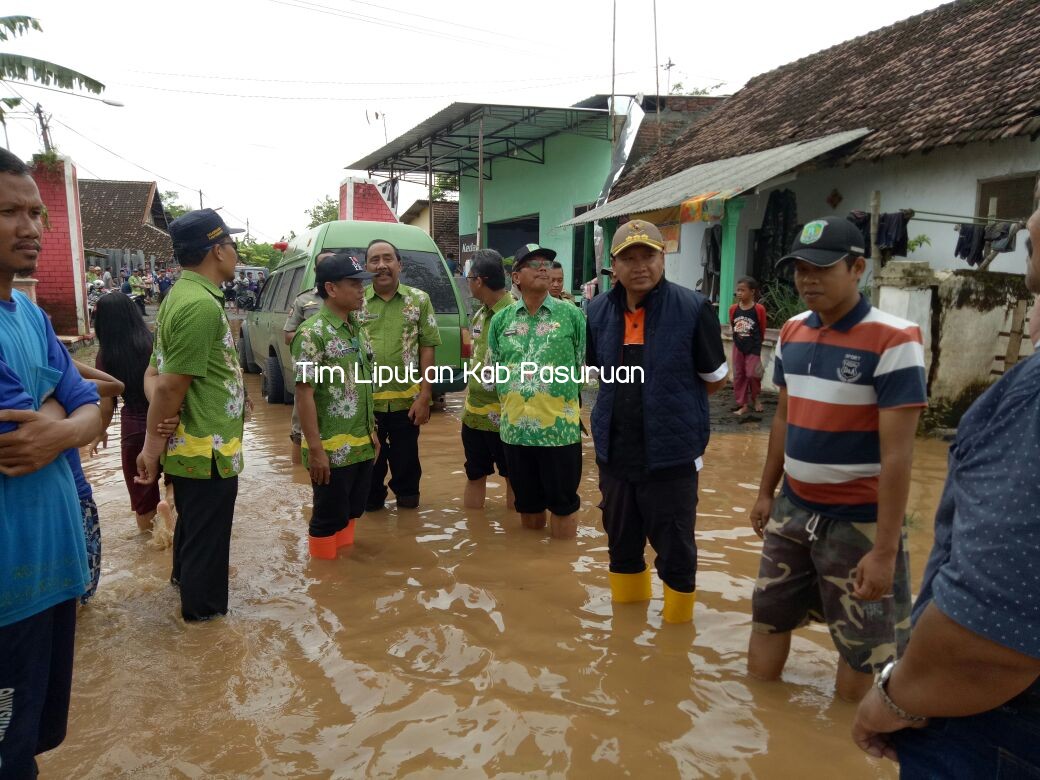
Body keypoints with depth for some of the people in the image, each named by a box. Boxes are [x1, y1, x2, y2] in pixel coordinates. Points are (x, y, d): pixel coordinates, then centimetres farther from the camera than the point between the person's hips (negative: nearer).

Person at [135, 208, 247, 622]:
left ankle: (186, 580, 49)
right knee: (206, 539, 8)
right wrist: (153, 447, -13)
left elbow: (155, 375, 7)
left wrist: (156, 437, -7)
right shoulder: (202, 304, -24)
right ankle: (204, 612, 25)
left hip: (190, 446, 10)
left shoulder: (181, 295, 8)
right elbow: (171, 386, -24)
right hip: (207, 450, -10)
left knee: (192, 527, 28)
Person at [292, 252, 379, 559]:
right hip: (332, 449, -7)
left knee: (352, 511, 19)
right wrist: (315, 449, -19)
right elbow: (304, 392, -17)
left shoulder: (358, 329, 9)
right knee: (329, 518, 6)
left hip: (362, 445, 7)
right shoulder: (312, 333, -15)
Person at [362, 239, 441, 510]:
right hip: (365, 401, 1)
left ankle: (407, 505, 32)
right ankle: (370, 507, 33)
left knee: (406, 462, 12)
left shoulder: (419, 300, 1)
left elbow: (427, 349, 0)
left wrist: (425, 396, -6)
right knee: (369, 462, 13)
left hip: (406, 400, 0)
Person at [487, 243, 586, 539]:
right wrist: (508, 402, 9)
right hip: (515, 427, 3)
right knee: (527, 503, 17)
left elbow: (587, 365, 1)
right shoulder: (501, 320, 6)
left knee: (562, 503, 7)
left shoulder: (571, 314, -2)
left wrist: (572, 403, 1)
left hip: (560, 427, -3)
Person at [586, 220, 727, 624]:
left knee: (675, 551, 8)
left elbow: (715, 377, 1)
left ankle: (678, 622, 31)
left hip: (672, 455, -4)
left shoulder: (692, 308, -11)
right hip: (614, 452, 5)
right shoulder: (598, 311, 1)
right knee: (621, 544, 20)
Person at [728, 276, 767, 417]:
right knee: (738, 375, 6)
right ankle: (743, 405, 15)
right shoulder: (733, 309, -5)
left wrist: (755, 342, 9)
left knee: (752, 374, -8)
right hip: (738, 346, 4)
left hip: (753, 347, -4)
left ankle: (754, 398, 21)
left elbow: (762, 329, -1)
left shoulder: (759, 309, -14)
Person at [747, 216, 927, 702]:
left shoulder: (891, 342, -17)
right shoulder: (792, 333, 3)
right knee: (767, 621, 18)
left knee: (862, 654, 8)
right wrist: (765, 492, 16)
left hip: (858, 522, -6)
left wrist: (885, 550, -20)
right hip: (792, 511, 7)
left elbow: (897, 454, -19)